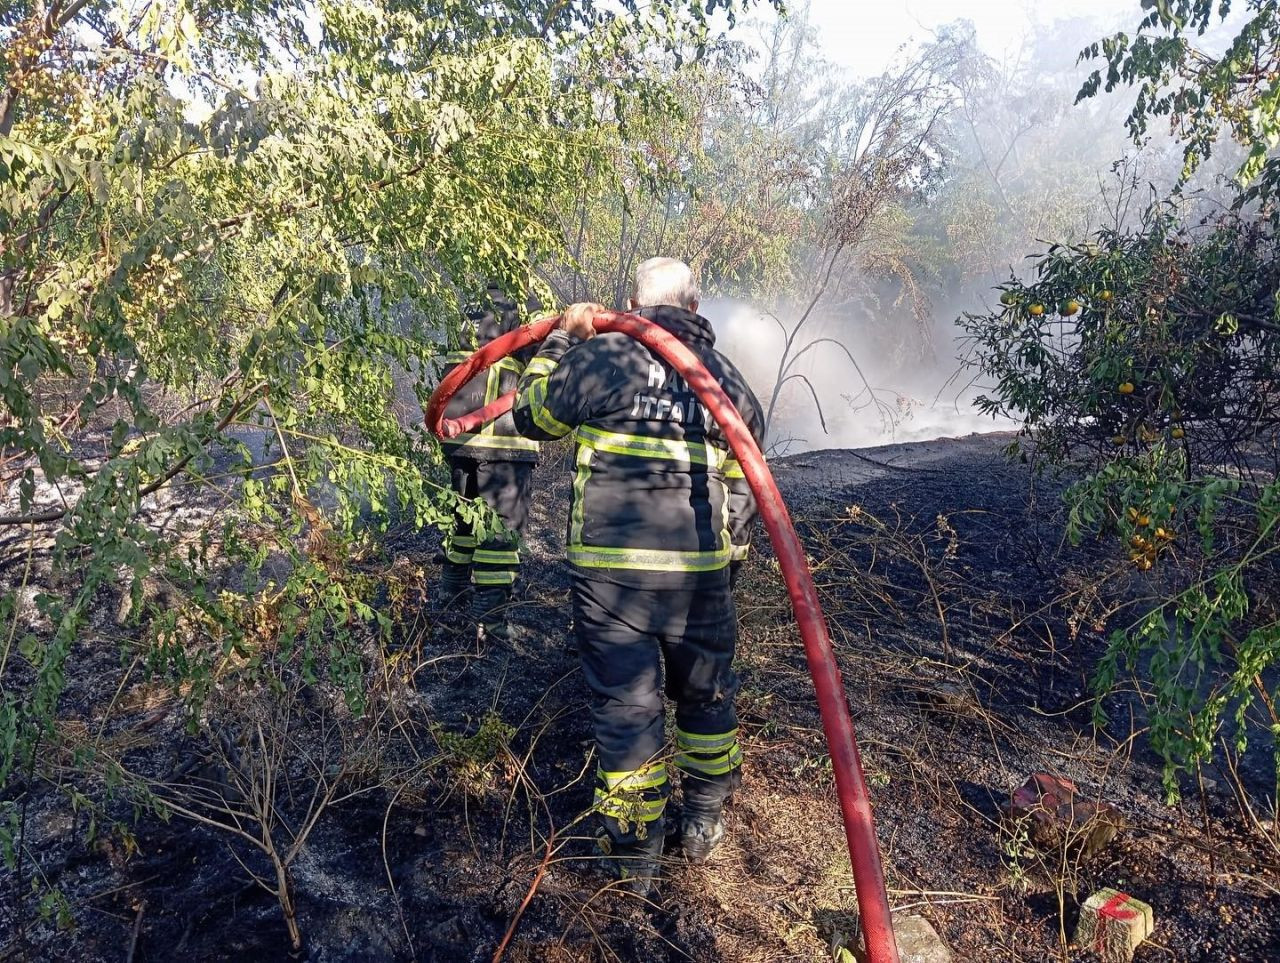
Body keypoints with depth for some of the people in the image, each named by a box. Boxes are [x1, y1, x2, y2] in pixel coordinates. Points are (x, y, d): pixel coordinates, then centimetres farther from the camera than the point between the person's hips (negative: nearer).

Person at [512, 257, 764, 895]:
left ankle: (635, 857, 21)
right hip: (701, 571, 3)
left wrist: (560, 340, 19)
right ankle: (702, 824, 37)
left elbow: (532, 417, 9)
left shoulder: (601, 356, -4)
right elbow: (743, 482, 13)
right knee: (706, 696, 21)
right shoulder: (726, 376, 9)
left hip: (609, 568, -3)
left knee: (625, 704, 8)